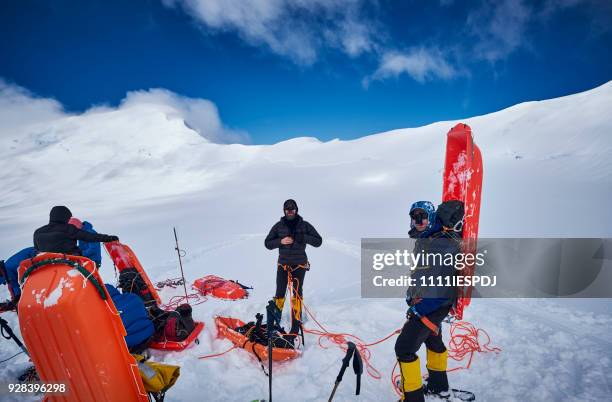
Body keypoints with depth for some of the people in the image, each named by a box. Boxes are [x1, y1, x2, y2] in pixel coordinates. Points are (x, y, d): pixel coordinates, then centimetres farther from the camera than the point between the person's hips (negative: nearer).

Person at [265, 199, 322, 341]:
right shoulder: (278, 226, 1)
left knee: (297, 295, 0)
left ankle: (295, 327, 10)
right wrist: (281, 241, -16)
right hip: (283, 265, 1)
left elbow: (318, 241, -2)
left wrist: (304, 237, -19)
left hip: (299, 265, -1)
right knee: (280, 295, 6)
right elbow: (267, 243, 2)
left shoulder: (305, 225, -2)